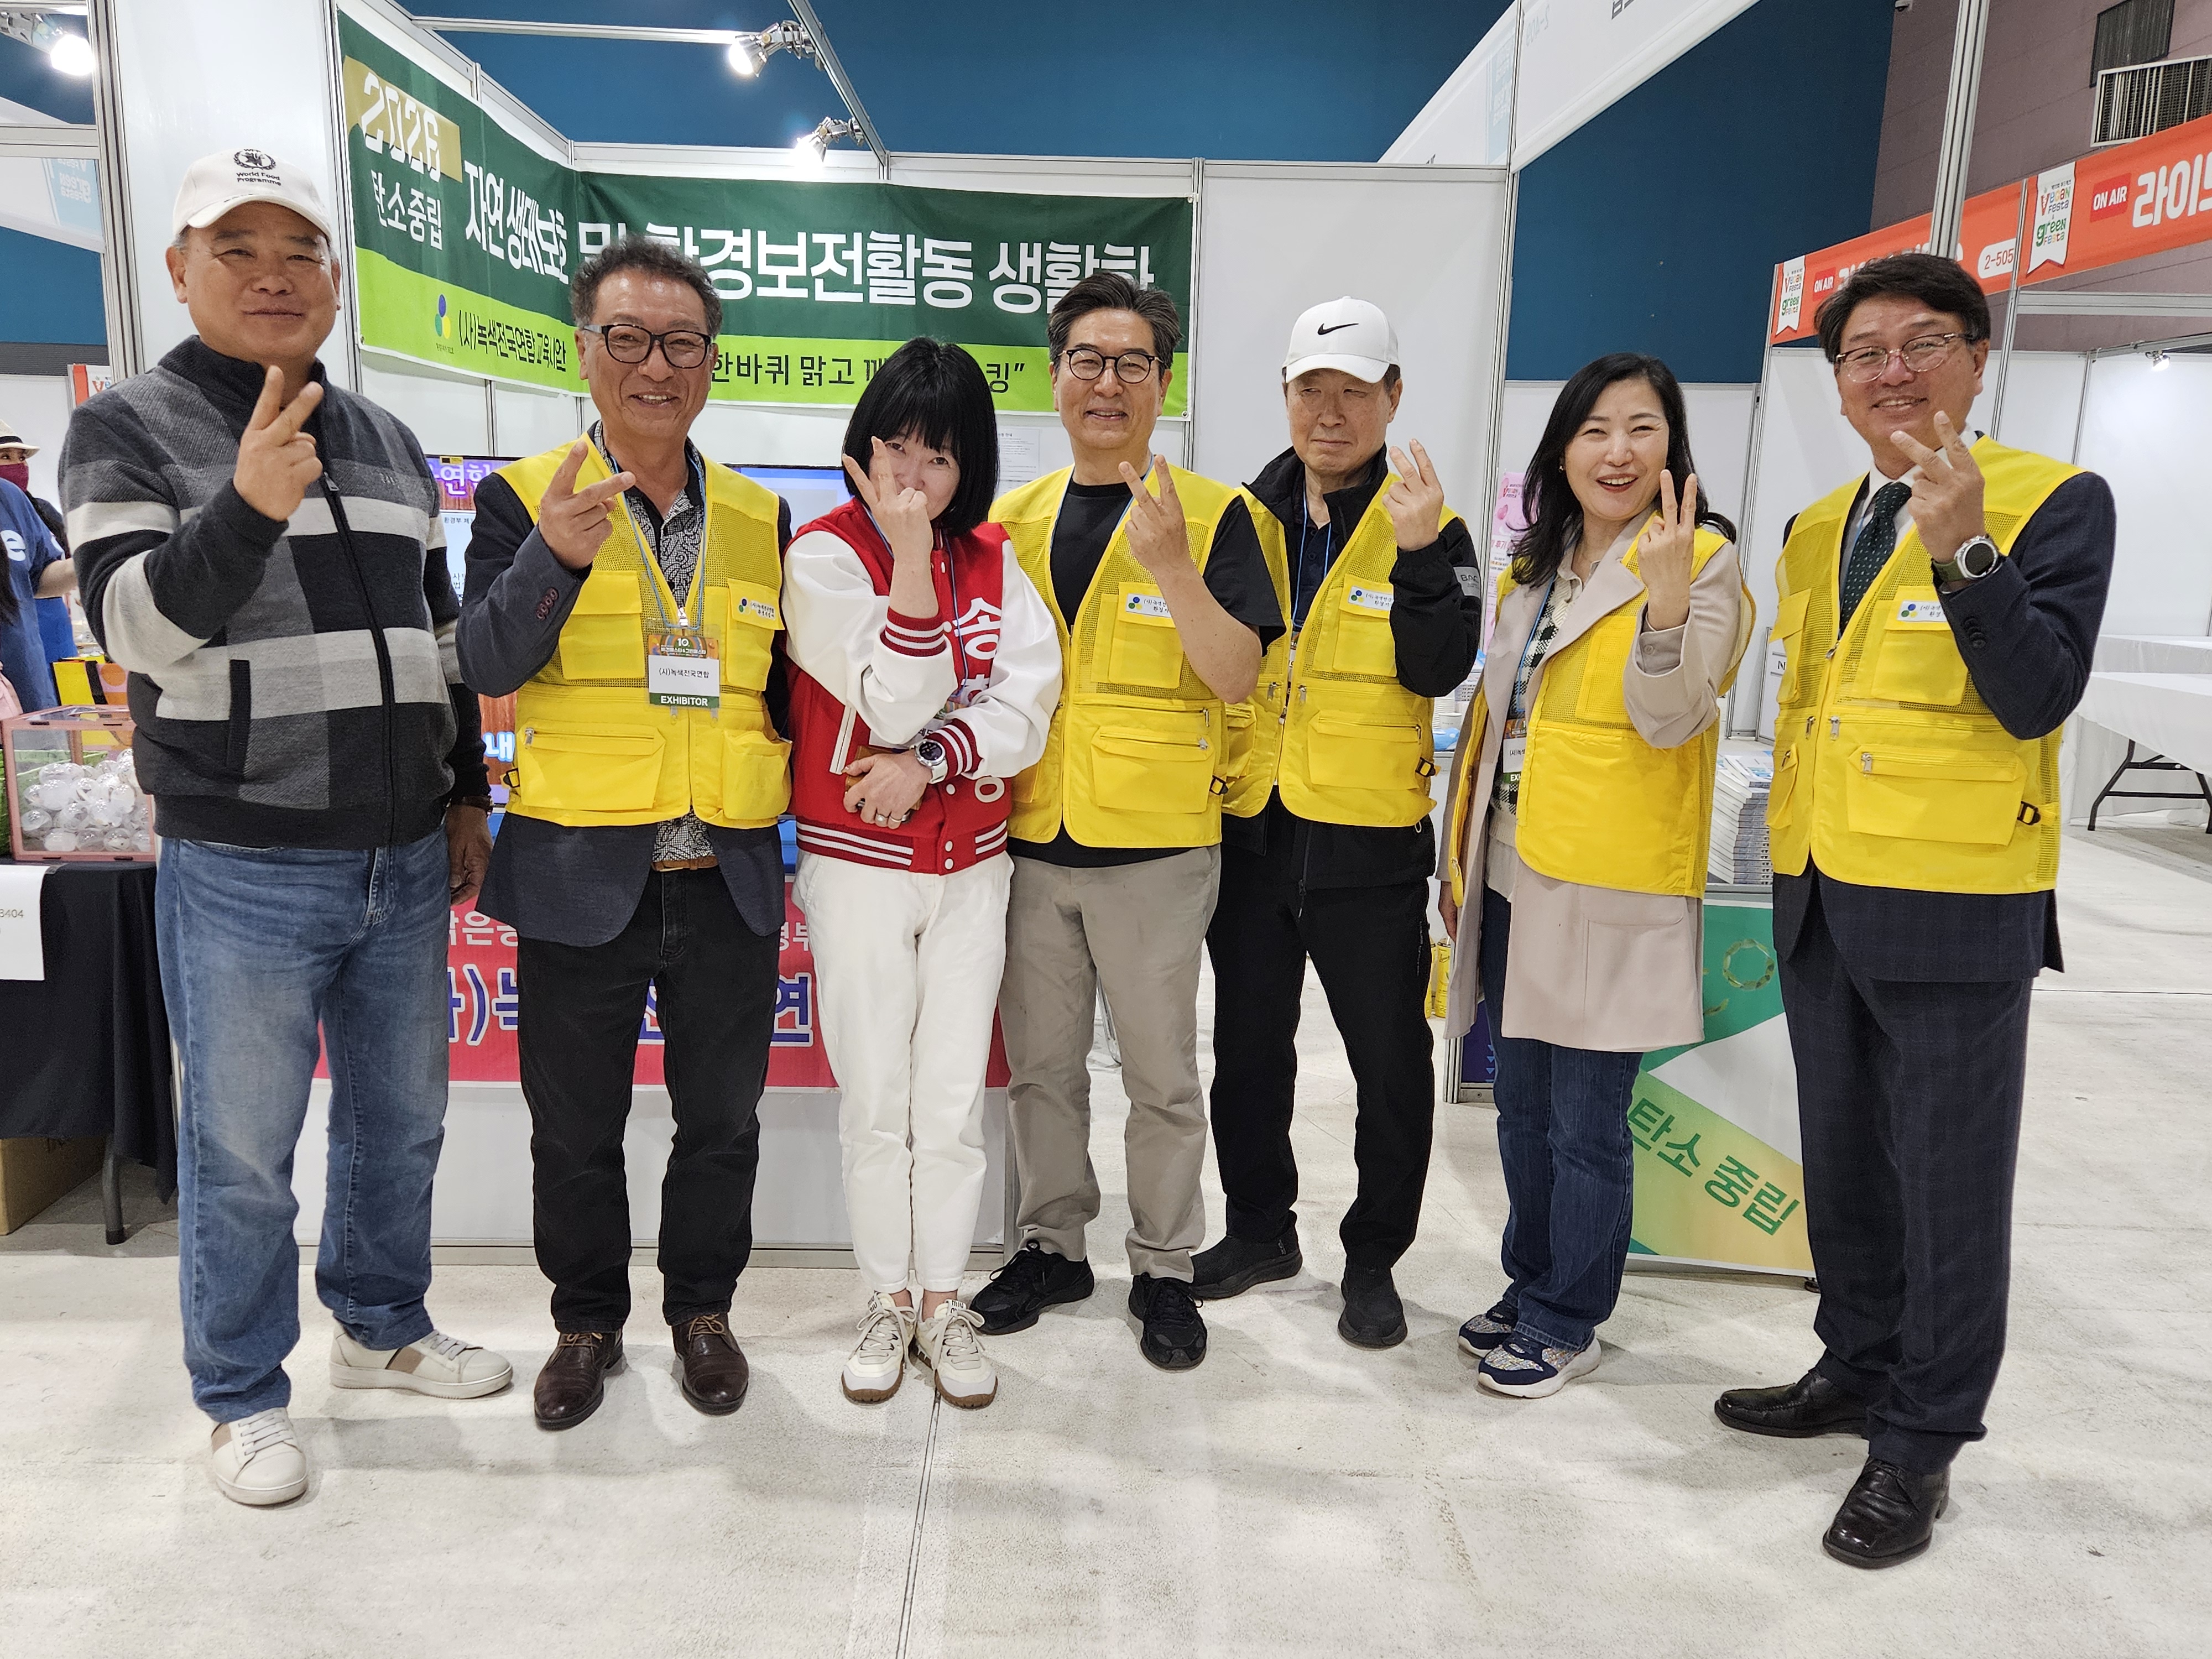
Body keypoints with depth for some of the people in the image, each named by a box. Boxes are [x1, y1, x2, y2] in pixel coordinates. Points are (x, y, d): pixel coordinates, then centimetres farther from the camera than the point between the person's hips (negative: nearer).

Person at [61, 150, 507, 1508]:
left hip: (404, 858, 5)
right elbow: (138, 627, -16)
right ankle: (243, 1396, 25)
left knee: (403, 1119, 17)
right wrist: (247, 505, -32)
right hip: (242, 869, -5)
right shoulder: (126, 429, -3)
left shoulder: (390, 445, 12)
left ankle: (382, 1328, 37)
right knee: (242, 1149, 6)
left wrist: (466, 794, 14)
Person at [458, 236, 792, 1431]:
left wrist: (802, 796, 3)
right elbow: (487, 666, -15)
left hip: (729, 879, 2)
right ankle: (588, 1321, 34)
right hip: (581, 873, -2)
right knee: (575, 1130, 12)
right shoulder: (525, 499, -1)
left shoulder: (761, 517, 8)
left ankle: (701, 1308, 35)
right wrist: (553, 557, -31)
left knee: (721, 1120, 14)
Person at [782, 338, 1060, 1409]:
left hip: (971, 862, 3)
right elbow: (896, 703, -17)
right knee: (874, 1099, 7)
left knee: (953, 1099, 8)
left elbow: (1027, 708, -5)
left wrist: (928, 759, -18)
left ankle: (944, 1299, 23)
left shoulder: (994, 561, 5)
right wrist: (910, 550, -21)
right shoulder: (822, 555, -6)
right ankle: (887, 1301, 24)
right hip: (856, 863, -2)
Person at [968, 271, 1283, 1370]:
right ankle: (1053, 1244, 33)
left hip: (1154, 845, -4)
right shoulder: (1015, 517, 9)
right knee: (1039, 1065, 15)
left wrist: (1170, 567, -25)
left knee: (1161, 1074, 8)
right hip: (1029, 838, 4)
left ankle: (1163, 1267, 25)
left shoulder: (1212, 515, -4)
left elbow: (1235, 677, -13)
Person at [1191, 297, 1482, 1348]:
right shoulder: (1247, 517, 6)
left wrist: (1420, 555, -27)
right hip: (1250, 829, 4)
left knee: (1389, 1060, 6)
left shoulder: (1426, 529, -3)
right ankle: (1260, 1228, 35)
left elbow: (1438, 670, -17)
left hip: (1369, 842, -3)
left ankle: (1373, 1258, 25)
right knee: (1248, 1046, 16)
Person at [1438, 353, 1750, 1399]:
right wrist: (1460, 858, 15)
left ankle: (1568, 1322, 20)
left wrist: (1665, 597, -32)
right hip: (1513, 879, 7)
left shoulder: (1704, 564, -6)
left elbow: (1671, 721, -17)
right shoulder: (1534, 566, 14)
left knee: (1586, 1121, 3)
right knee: (1522, 1105, 16)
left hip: (1610, 889, -7)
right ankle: (1529, 1287, 33)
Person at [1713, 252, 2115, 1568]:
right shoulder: (1816, 529, 12)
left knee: (1947, 1183, 5)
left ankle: (1921, 1443, 20)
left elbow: (2038, 699, -19)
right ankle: (1857, 1370, 36)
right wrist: (1791, 871, 15)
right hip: (1821, 901, 7)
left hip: (1956, 911, -6)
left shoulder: (2057, 504, -7)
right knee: (1844, 1163, 18)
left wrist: (1961, 549, -29)